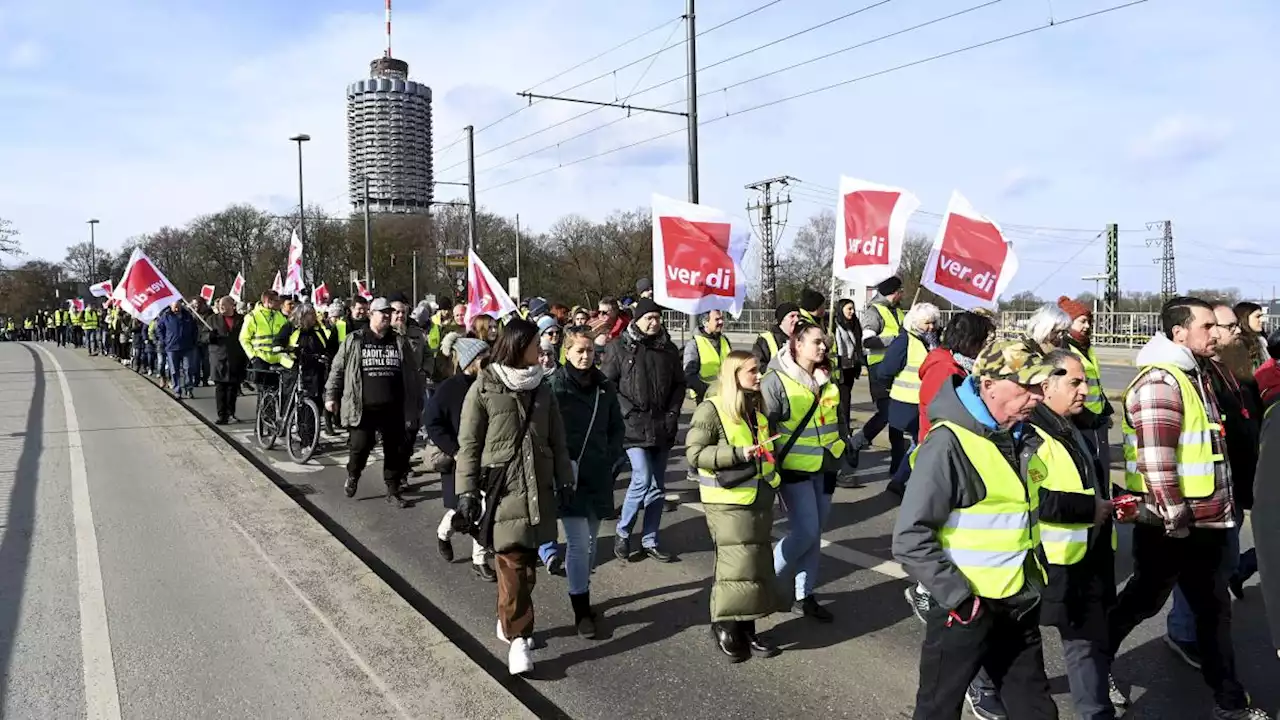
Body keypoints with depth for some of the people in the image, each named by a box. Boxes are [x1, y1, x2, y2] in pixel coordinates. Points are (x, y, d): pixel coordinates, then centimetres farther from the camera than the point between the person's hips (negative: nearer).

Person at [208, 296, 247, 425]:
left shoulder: (241, 320, 7)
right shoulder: (214, 320, 8)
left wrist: (246, 359, 1)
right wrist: (210, 336, -15)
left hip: (236, 360, 0)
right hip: (219, 360, 0)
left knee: (233, 388, 7)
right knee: (220, 388, -2)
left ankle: (231, 414, 18)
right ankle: (222, 415, 1)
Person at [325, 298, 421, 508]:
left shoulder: (400, 342, 9)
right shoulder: (354, 341, 3)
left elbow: (411, 375, 12)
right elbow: (337, 370, 7)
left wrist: (415, 403, 9)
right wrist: (331, 396, 3)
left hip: (393, 410, 2)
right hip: (363, 409, -2)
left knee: (395, 451, 6)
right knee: (360, 447, -2)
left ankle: (393, 491, 19)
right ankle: (352, 476, 30)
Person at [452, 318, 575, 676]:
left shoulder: (542, 390, 10)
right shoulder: (484, 388, -4)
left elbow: (557, 441, 13)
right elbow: (469, 444, -4)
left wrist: (565, 481, 9)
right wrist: (467, 491, -8)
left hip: (538, 487, 5)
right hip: (502, 488, -4)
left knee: (526, 562, 10)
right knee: (512, 563, -8)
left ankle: (509, 619, 28)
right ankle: (519, 637, -1)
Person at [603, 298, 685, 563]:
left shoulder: (668, 349, 10)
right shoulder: (620, 347, -2)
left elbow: (679, 384, 16)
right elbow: (606, 383, -4)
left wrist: (673, 413, 3)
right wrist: (629, 411, -11)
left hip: (662, 427, 5)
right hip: (634, 426, -4)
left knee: (657, 485, 8)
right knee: (642, 479, -14)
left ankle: (650, 541, 19)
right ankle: (623, 533, 7)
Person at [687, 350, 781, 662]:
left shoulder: (758, 408, 11)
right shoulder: (711, 409, -12)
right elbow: (694, 453, -17)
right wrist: (738, 454, -24)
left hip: (760, 499, 7)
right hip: (728, 502, -7)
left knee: (759, 564, 10)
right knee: (737, 564, -7)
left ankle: (745, 629, 22)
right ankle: (724, 627, 13)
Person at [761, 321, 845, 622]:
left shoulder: (826, 380, 9)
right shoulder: (776, 380, -12)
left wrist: (838, 449, 22)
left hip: (824, 467, 7)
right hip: (793, 468, -7)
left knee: (813, 533, 10)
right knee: (805, 532, -10)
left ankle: (804, 596, 21)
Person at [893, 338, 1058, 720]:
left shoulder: (1021, 436, 4)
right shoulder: (949, 443, -21)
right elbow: (910, 538, -23)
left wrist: (1035, 574, 14)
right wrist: (958, 596, -22)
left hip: (1020, 604, 7)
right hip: (966, 609, -7)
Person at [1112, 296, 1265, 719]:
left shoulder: (1196, 375, 11)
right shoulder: (1159, 381, -21)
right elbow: (1156, 461, -26)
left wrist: (1217, 508, 18)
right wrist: (1175, 518, -20)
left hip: (1203, 521, 9)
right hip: (1169, 527, -9)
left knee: (1214, 607, 14)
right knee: (1143, 602, 7)